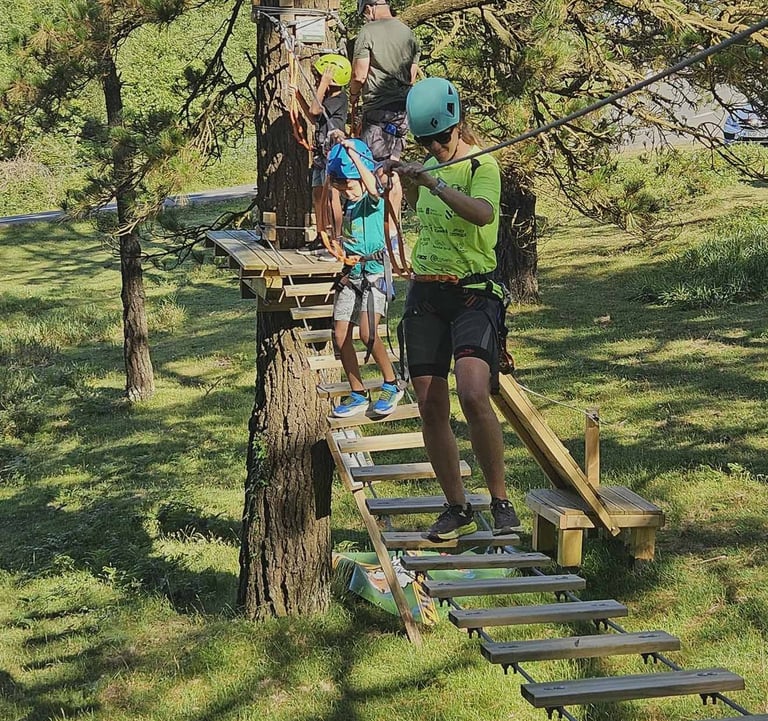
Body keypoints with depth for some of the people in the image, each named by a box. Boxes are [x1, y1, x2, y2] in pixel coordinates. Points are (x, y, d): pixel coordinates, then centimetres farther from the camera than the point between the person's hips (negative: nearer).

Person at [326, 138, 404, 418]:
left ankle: (391, 385, -1)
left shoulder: (373, 200, -8)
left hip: (374, 271, -8)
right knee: (340, 335, 1)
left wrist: (352, 153, -31)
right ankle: (357, 395, 10)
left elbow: (372, 188, -32)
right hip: (350, 273, 8)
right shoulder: (347, 204, 13)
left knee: (367, 333, -20)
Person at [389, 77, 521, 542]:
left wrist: (433, 182, -36)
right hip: (425, 295, 7)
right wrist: (406, 180, 17)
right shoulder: (431, 165, 13)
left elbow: (483, 214, -31)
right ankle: (458, 509, 13)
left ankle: (501, 501, -10)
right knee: (431, 407, 2)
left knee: (473, 394, -24)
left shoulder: (482, 165, -9)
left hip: (473, 295, -7)